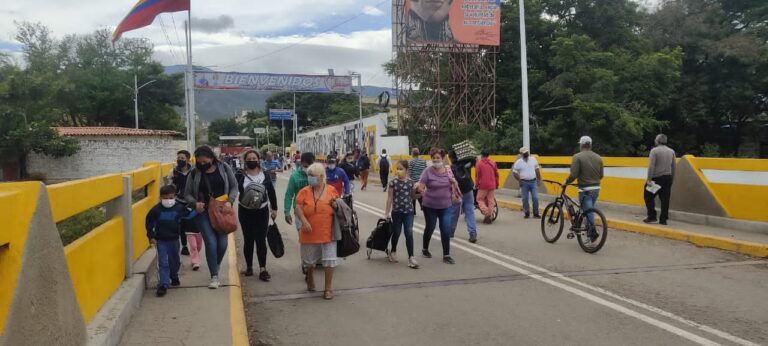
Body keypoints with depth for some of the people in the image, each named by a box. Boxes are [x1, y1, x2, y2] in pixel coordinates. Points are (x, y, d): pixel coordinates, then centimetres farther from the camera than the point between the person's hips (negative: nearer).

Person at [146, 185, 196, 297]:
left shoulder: (179, 208, -9)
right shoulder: (156, 210, -12)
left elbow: (188, 215, 6)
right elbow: (149, 223, -2)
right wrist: (151, 236, -4)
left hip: (174, 240, 3)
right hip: (161, 241, -2)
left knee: (175, 261, 20)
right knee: (163, 263, -6)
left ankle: (174, 276, 46)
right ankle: (163, 284, -4)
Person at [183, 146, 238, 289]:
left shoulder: (224, 168, -2)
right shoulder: (194, 173, -2)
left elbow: (234, 187, 5)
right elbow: (187, 194, 5)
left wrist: (230, 201, -11)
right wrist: (195, 203, -16)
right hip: (203, 212, -1)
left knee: (222, 243, 4)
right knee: (211, 242, -10)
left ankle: (215, 268, 33)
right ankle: (214, 276, 2)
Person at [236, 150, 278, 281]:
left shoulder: (264, 174, 3)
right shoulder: (240, 175, -2)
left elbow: (271, 192, 9)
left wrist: (274, 208, 10)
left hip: (262, 212, 1)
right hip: (246, 212, 0)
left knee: (261, 240, -3)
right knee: (248, 240, 10)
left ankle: (263, 269, -3)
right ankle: (249, 266, 24)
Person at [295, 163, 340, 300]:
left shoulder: (332, 190, -1)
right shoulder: (304, 191, -3)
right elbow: (298, 208, -6)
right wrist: (304, 221, -19)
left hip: (328, 232, -1)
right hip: (310, 232, 1)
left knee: (329, 260, 0)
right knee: (309, 260, 17)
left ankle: (328, 288, 14)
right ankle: (309, 278, 48)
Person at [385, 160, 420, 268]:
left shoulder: (410, 183, -1)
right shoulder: (393, 182, -5)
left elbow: (412, 197, 11)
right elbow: (390, 198, -2)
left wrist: (416, 190, -9)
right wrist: (387, 212, -3)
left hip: (408, 212, 0)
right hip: (396, 212, 0)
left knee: (409, 233, -6)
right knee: (396, 233, 12)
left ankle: (411, 257, -2)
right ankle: (393, 251, 36)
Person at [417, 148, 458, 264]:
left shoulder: (448, 170, -1)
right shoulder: (427, 171, -11)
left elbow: (453, 185, 13)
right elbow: (420, 187, -16)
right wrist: (418, 188, -37)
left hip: (445, 206, 2)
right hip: (430, 206, -2)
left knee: (446, 231, -2)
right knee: (430, 228, 13)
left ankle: (446, 255, 9)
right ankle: (425, 249, 37)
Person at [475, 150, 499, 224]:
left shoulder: (479, 163, -3)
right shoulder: (493, 163, 8)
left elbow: (477, 175, -4)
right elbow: (496, 175, 12)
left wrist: (477, 184, 6)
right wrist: (497, 184, 20)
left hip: (483, 185, -4)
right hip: (492, 185, 4)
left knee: (480, 199, 8)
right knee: (491, 201, 7)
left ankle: (486, 213, -10)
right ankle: (490, 217, 8)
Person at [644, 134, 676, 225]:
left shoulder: (654, 151, -9)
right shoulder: (671, 151, 9)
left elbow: (651, 166, -16)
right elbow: (673, 167, 12)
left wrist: (649, 179, -16)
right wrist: (672, 179, 20)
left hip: (657, 177, -6)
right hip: (668, 178, 6)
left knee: (649, 197, 6)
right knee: (665, 199, 6)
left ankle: (652, 216, 2)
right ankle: (663, 219, 8)